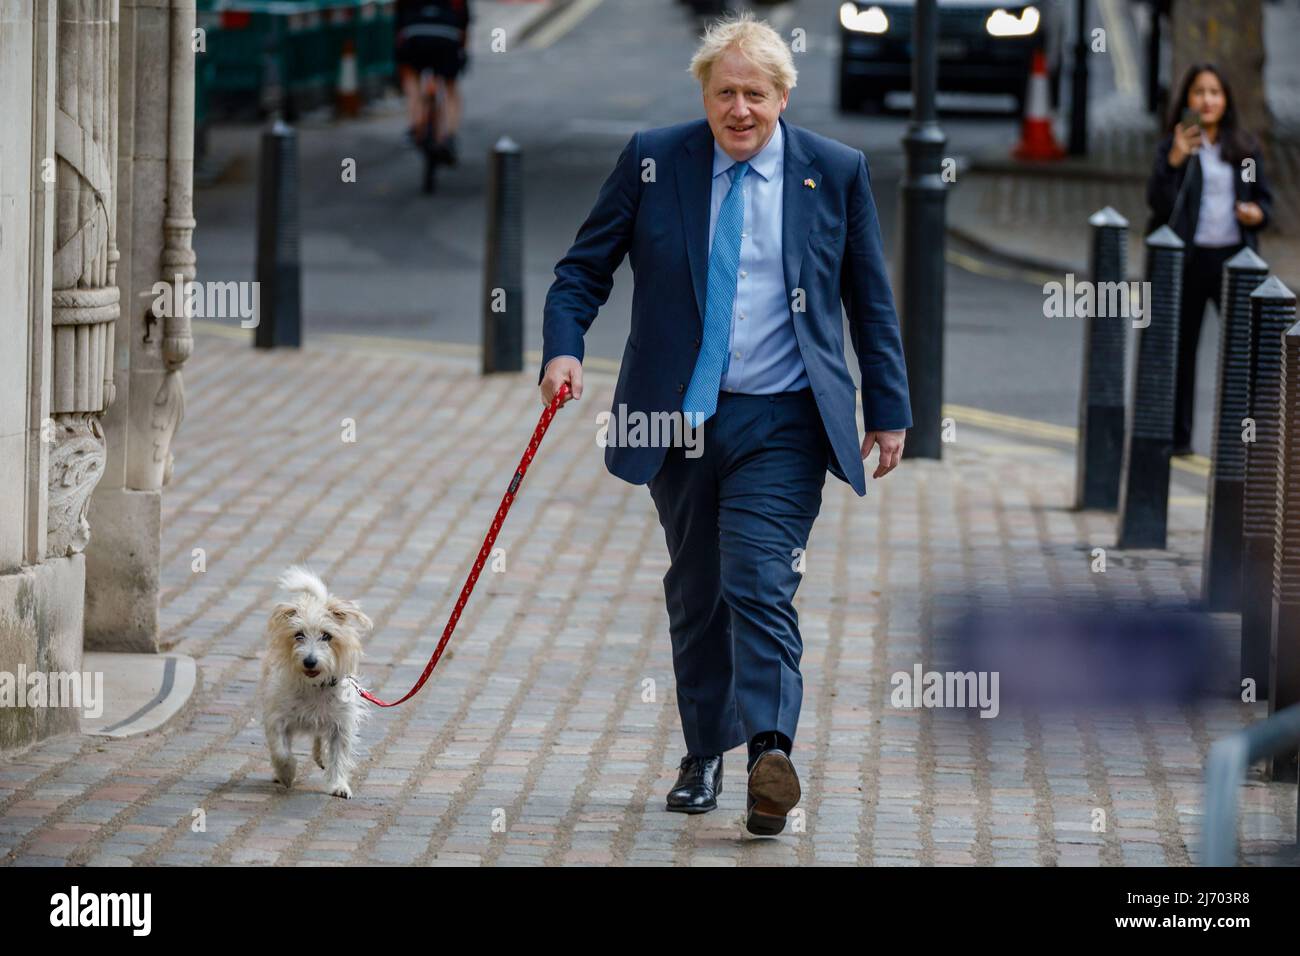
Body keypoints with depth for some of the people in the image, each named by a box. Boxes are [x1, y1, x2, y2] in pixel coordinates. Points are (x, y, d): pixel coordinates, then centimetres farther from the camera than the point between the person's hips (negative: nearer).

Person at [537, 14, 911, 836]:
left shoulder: (836, 172, 1)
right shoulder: (653, 161, 1)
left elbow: (871, 300, 7)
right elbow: (586, 267, 5)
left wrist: (889, 412, 6)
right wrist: (565, 347, -12)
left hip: (782, 421, -2)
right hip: (679, 418, 2)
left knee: (761, 584, -16)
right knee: (696, 592, 12)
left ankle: (770, 753, -24)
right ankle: (705, 755, 24)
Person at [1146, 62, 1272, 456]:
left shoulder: (1245, 148, 8)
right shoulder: (1172, 146, 0)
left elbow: (1263, 197, 15)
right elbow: (1158, 201, -11)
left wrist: (1258, 214, -7)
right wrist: (1175, 159, -24)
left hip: (1234, 257, 1)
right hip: (1187, 259, -1)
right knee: (1180, 347, 6)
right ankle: (1178, 435, 15)